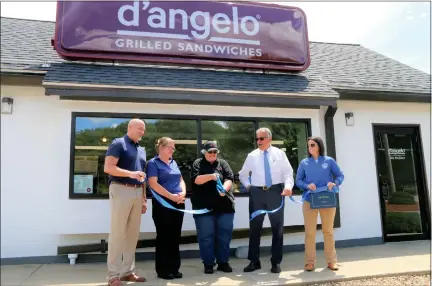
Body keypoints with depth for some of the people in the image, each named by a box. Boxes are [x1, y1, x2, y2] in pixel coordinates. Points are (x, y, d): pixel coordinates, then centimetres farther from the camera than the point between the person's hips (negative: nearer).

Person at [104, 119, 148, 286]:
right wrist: (130, 173, -25)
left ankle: (128, 271, 19)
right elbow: (108, 168, -14)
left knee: (133, 233, 9)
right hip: (121, 190, -7)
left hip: (137, 193, 7)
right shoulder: (118, 144, -3)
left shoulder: (141, 150, 19)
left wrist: (144, 198, 17)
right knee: (117, 233, -3)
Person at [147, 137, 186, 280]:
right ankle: (162, 269, 12)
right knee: (163, 236, 0)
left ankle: (174, 267, 20)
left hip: (178, 203, 6)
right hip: (162, 204, -6)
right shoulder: (153, 163, -4)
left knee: (175, 236, 10)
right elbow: (153, 184, -14)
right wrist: (171, 196, -18)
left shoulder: (173, 162, 17)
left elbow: (181, 180, 19)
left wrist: (183, 192, -2)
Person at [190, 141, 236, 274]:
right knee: (206, 236, 2)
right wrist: (211, 176, -23)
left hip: (224, 205, 3)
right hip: (204, 206, -2)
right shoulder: (198, 163, 5)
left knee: (224, 235, 7)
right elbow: (196, 179, -9)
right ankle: (208, 264, 15)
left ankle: (223, 262, 20)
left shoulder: (222, 163, 12)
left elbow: (229, 178, 0)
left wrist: (224, 189, -20)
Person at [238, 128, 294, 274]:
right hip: (257, 193, 1)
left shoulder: (279, 153, 4)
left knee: (277, 227, 7)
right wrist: (248, 186, 3)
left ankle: (276, 262, 21)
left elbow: (288, 172, -3)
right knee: (255, 227, 6)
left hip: (276, 192, -1)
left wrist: (288, 186, -21)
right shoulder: (252, 155, 7)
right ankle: (254, 261, 18)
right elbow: (242, 174, 18)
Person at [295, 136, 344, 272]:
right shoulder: (304, 163, 5)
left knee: (328, 231, 10)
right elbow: (298, 180, 4)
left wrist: (335, 183, -15)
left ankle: (331, 260, 20)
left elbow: (340, 175, 5)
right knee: (310, 232, 1)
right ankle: (310, 261, 9)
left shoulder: (329, 161, 4)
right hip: (309, 200, 0)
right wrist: (307, 185, -15)